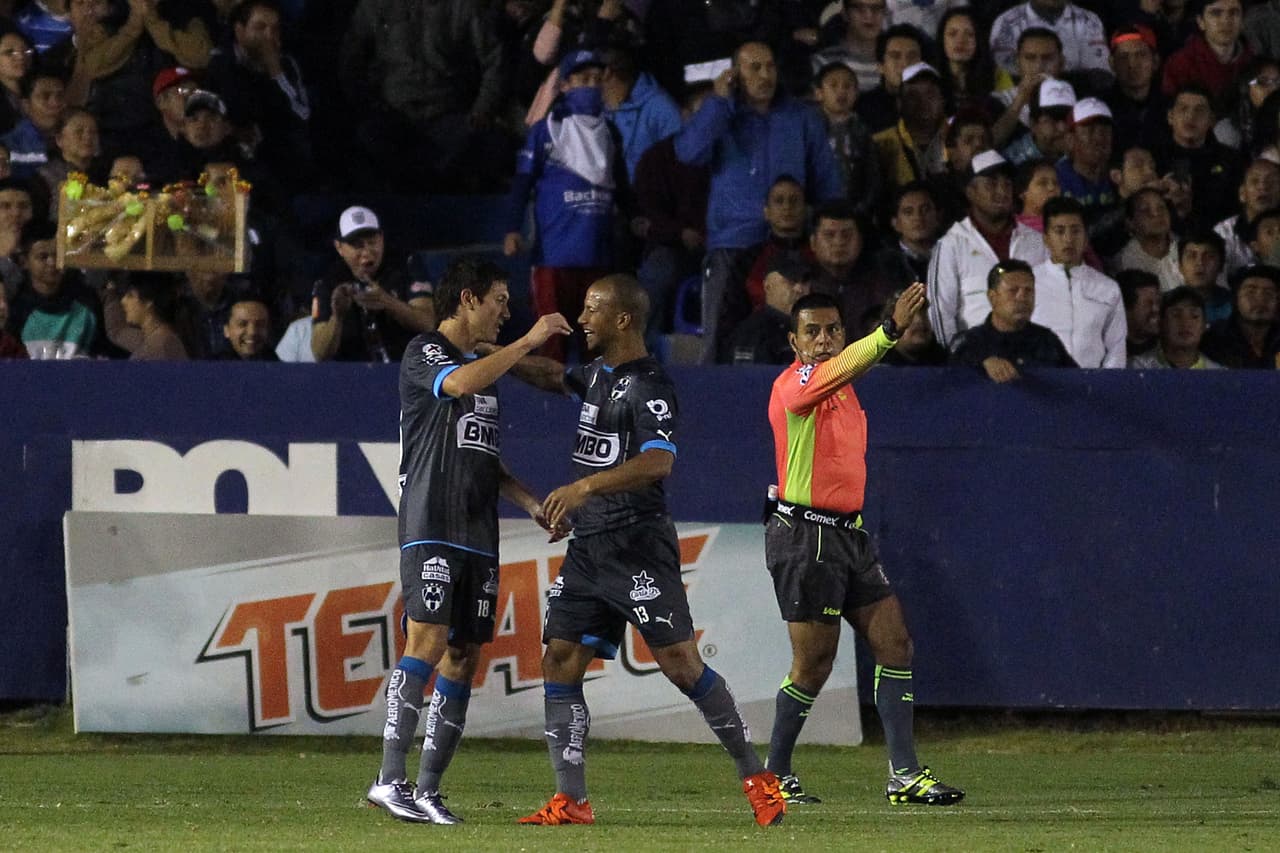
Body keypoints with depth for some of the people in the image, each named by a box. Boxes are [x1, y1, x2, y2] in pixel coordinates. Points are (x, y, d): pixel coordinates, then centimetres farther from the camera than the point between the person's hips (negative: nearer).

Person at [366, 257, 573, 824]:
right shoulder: (424, 353, -1)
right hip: (431, 527, -8)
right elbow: (459, 384, -24)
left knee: (464, 654, 2)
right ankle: (390, 780, -22)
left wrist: (530, 502, 16)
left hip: (478, 535, 8)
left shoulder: (485, 368, 24)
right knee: (428, 641, -19)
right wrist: (529, 340, -19)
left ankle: (428, 789, 4)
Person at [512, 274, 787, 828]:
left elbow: (659, 461, -29)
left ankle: (755, 776, -1)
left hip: (636, 545, -9)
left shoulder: (649, 387, -12)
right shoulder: (598, 374, 16)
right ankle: (571, 799, 1)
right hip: (588, 547, 9)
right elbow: (551, 376, 40)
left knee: (679, 661, -12)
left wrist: (586, 486, -37)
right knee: (559, 662, 0)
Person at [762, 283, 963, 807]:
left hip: (849, 533, 9)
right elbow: (840, 368, -34)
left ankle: (903, 773, 2)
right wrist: (891, 329, -46)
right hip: (805, 538, -9)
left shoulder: (840, 387, 13)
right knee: (814, 665, -4)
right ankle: (773, 774, 13)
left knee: (894, 645, 2)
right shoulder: (792, 385, -14)